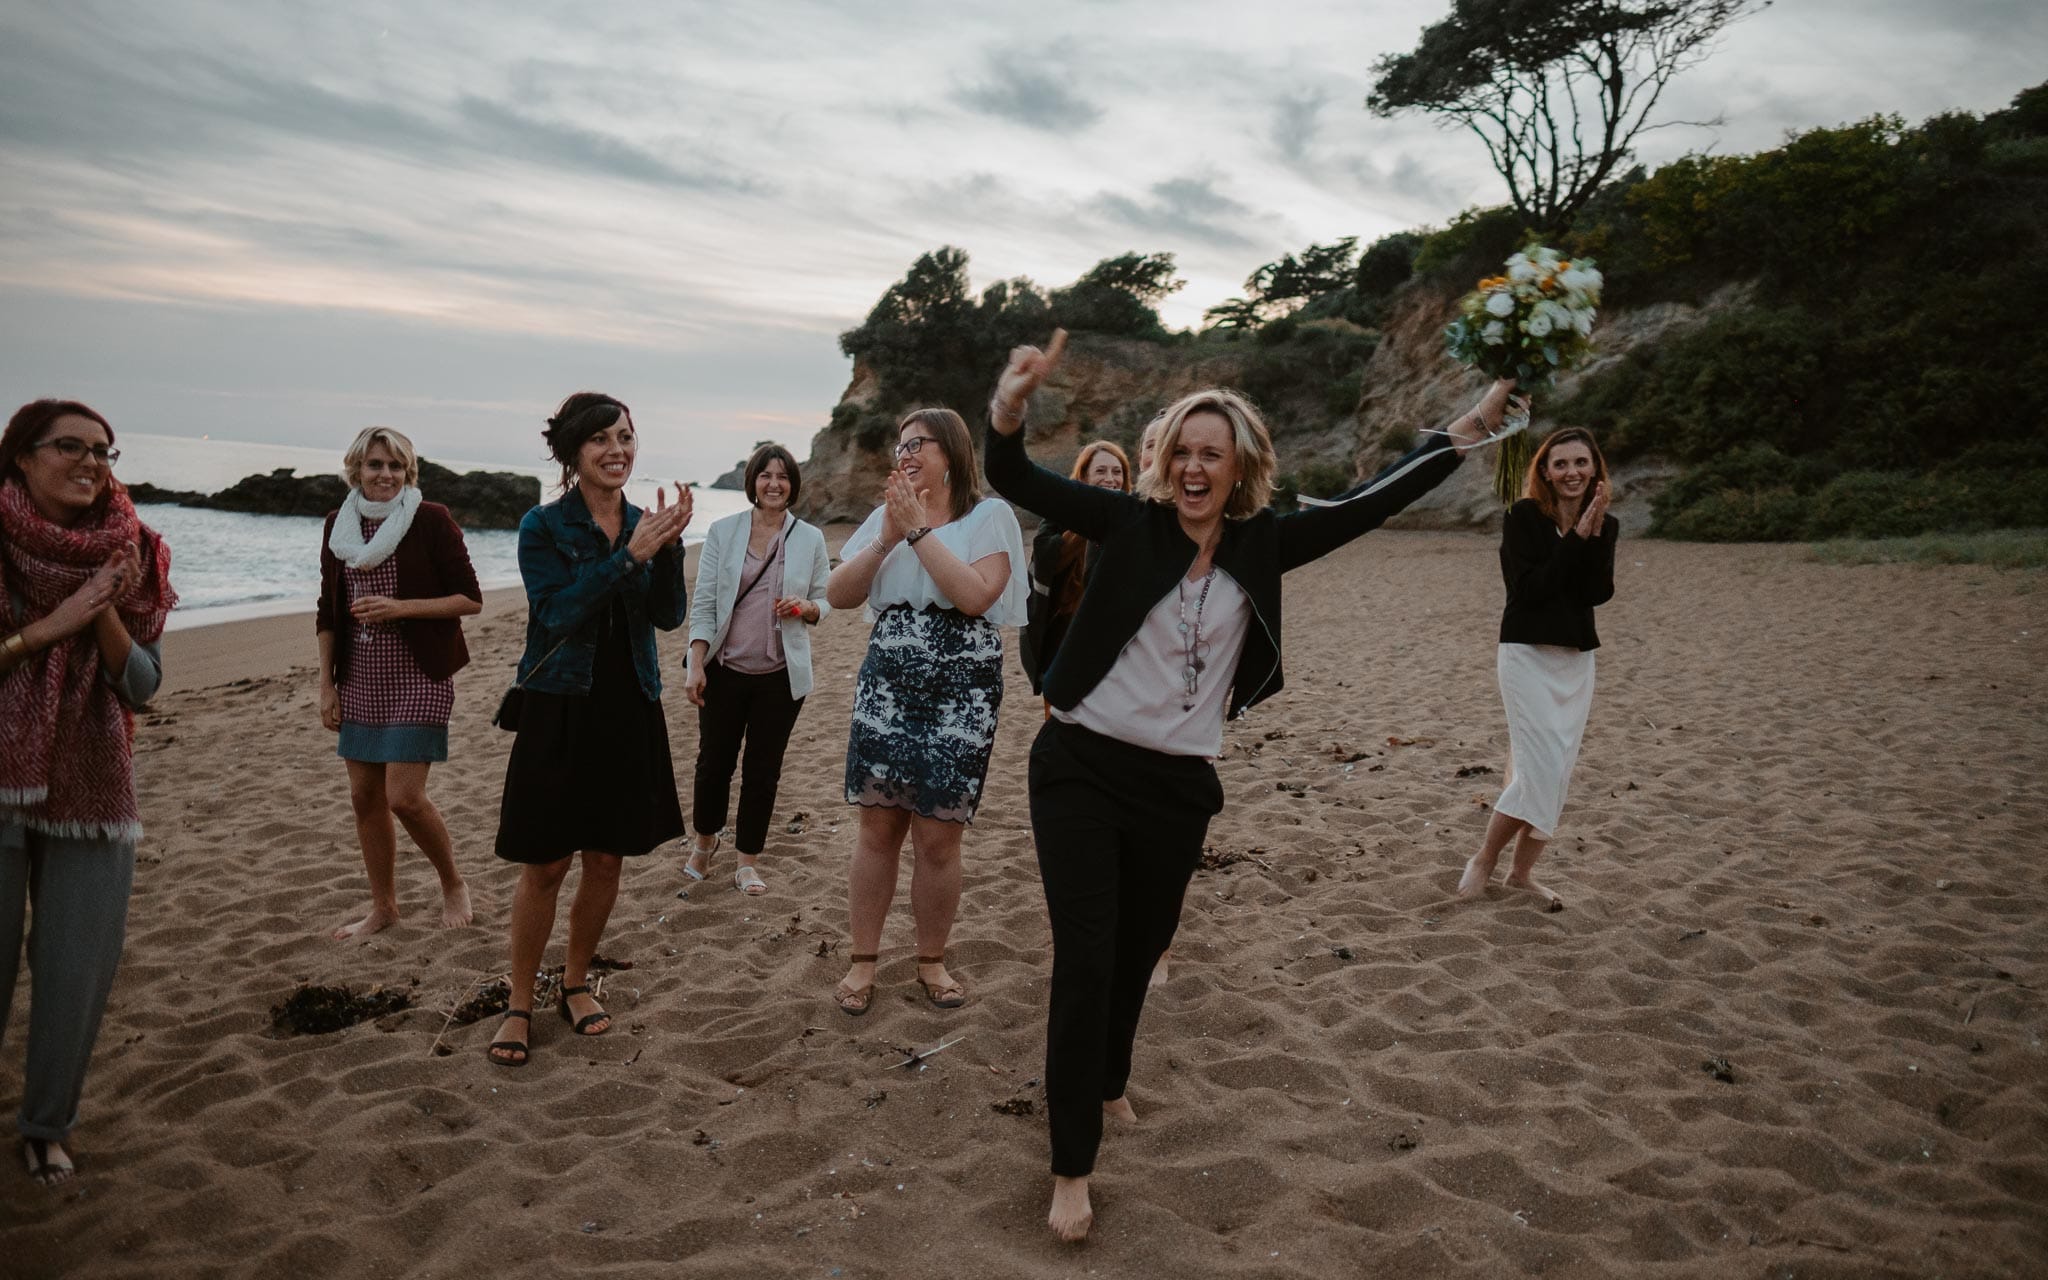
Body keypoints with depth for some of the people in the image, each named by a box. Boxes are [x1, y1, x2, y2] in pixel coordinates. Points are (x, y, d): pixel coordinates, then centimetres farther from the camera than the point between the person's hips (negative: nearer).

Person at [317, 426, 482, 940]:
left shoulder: (431, 519, -8)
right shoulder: (339, 525, 7)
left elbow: (471, 599, -9)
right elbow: (328, 612, 13)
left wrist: (400, 607, -20)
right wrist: (326, 684, 9)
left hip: (419, 678, -6)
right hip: (360, 680, 6)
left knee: (404, 796, -9)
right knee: (365, 796, 9)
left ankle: (453, 884, 15)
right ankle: (384, 906, 24)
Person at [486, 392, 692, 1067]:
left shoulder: (642, 523, 5)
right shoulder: (543, 526, -6)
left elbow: (669, 615, -3)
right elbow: (557, 613, -17)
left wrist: (668, 545, -18)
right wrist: (630, 555, -22)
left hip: (630, 709, 4)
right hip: (560, 708, -4)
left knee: (607, 859, 11)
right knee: (544, 866, 1)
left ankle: (576, 983, 30)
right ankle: (519, 1004, 17)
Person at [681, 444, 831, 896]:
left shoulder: (810, 538, 1)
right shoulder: (722, 531, -1)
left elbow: (824, 600, 8)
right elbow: (703, 602, -3)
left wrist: (804, 609, -16)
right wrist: (696, 665, -10)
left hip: (780, 673, 0)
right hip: (725, 669, 0)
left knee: (763, 769, 6)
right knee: (714, 761, 9)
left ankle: (748, 862, 20)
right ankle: (705, 840, 35)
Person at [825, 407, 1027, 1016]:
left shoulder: (989, 516, -3)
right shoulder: (887, 514, 11)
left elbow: (975, 595, -19)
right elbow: (838, 594, 3)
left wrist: (919, 529, -16)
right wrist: (888, 537, -9)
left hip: (959, 697, -3)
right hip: (885, 690, 4)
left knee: (937, 838, 1)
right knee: (877, 829, 5)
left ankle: (931, 960, 20)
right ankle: (863, 962, 17)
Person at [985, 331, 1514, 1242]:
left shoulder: (1261, 545, 3)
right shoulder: (1130, 522, -6)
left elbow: (1369, 507, 7)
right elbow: (1015, 481, -14)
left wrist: (1470, 428, 8)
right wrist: (1011, 402, -34)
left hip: (1179, 788, 3)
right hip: (1081, 768, -3)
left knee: (1139, 953, 18)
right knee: (1084, 961, -4)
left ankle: (1106, 1084, 46)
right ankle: (1073, 1166, 8)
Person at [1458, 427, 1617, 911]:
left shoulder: (1605, 526, 8)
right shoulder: (1524, 517, -6)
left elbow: (1598, 593, -6)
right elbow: (1528, 589, -16)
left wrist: (1596, 532, -15)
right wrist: (1576, 538, -17)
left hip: (1577, 659, 6)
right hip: (1528, 654, -6)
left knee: (1559, 771, 6)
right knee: (1541, 766, -15)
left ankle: (1522, 872, 17)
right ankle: (1483, 861, 1)